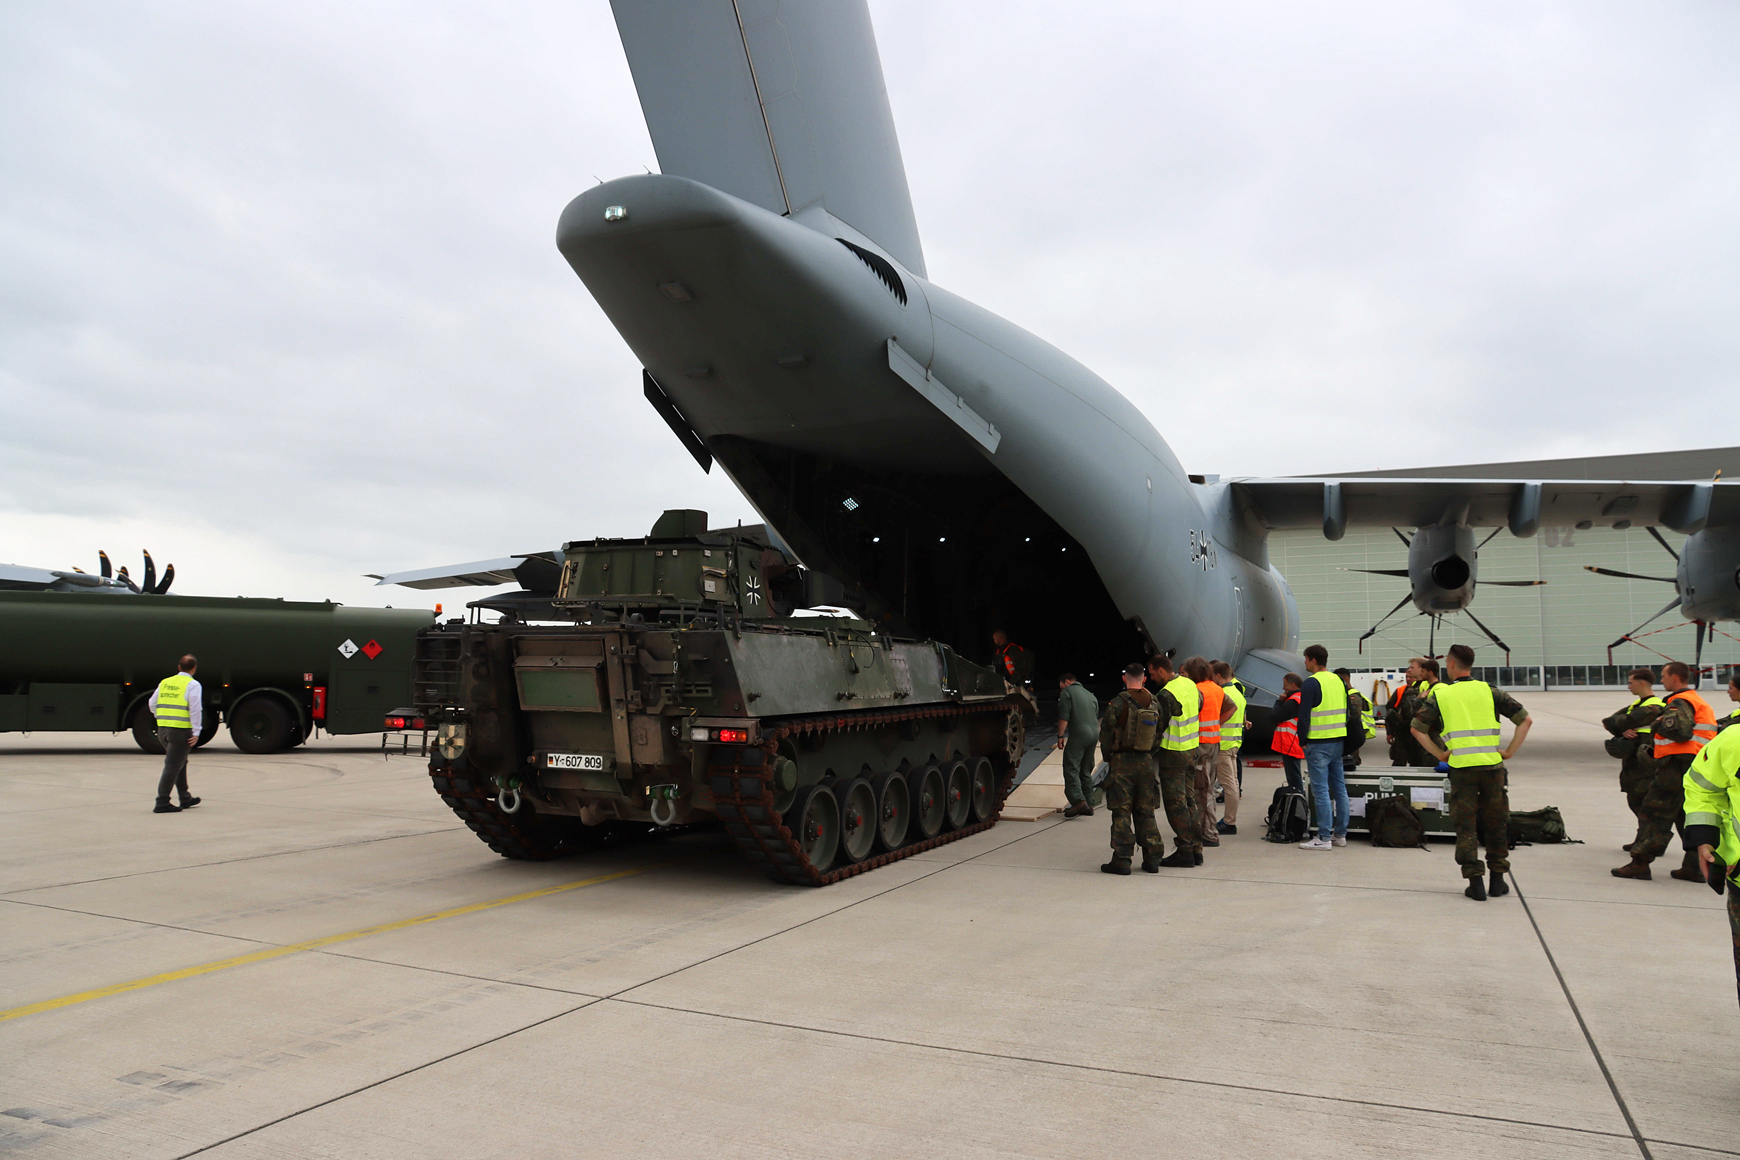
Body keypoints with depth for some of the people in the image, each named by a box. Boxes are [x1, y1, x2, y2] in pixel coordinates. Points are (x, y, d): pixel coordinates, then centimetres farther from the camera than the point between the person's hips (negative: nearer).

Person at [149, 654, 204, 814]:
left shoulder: (164, 682, 13)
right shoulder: (192, 685, -7)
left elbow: (152, 704, 16)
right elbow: (195, 709, -15)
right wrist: (196, 732, -13)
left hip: (162, 729, 7)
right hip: (181, 730, -7)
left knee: (180, 763, 20)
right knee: (173, 766, -3)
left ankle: (185, 799, 29)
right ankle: (162, 803, -5)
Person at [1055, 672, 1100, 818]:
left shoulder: (1067, 692, 2)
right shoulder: (1090, 695, 25)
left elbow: (1064, 717, -8)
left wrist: (1060, 736, -6)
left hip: (1078, 735, -7)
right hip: (1094, 734, 8)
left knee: (1071, 768, -9)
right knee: (1086, 771, 14)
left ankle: (1079, 800, -23)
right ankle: (1088, 803, 12)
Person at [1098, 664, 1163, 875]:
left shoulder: (1119, 703, -12)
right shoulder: (1154, 703, 3)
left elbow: (1105, 731, -9)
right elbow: (1158, 733, 9)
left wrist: (1108, 755, 6)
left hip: (1122, 761, -5)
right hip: (1146, 762, 5)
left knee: (1121, 812, 0)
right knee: (1145, 811, 13)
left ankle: (1122, 859, 0)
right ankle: (1152, 859, 15)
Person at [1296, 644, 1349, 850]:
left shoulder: (1312, 683, -12)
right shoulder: (1339, 681, 12)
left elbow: (1304, 715, -15)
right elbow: (1347, 712, 18)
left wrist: (1303, 740, -4)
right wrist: (1343, 738, 21)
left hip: (1319, 744, -8)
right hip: (1338, 742, 8)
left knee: (1320, 790, -6)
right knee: (1339, 788, 12)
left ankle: (1324, 838, -5)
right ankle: (1340, 834, 18)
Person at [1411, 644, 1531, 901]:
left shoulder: (1440, 694, 3)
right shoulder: (1489, 691, 6)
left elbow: (1417, 728, -2)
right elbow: (1525, 720, 5)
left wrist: (1439, 754, 5)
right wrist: (1509, 752, 7)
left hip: (1461, 767, -2)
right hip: (1492, 766, 2)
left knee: (1466, 826, 6)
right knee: (1496, 824, 15)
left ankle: (1475, 882, 2)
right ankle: (1497, 880, 22)